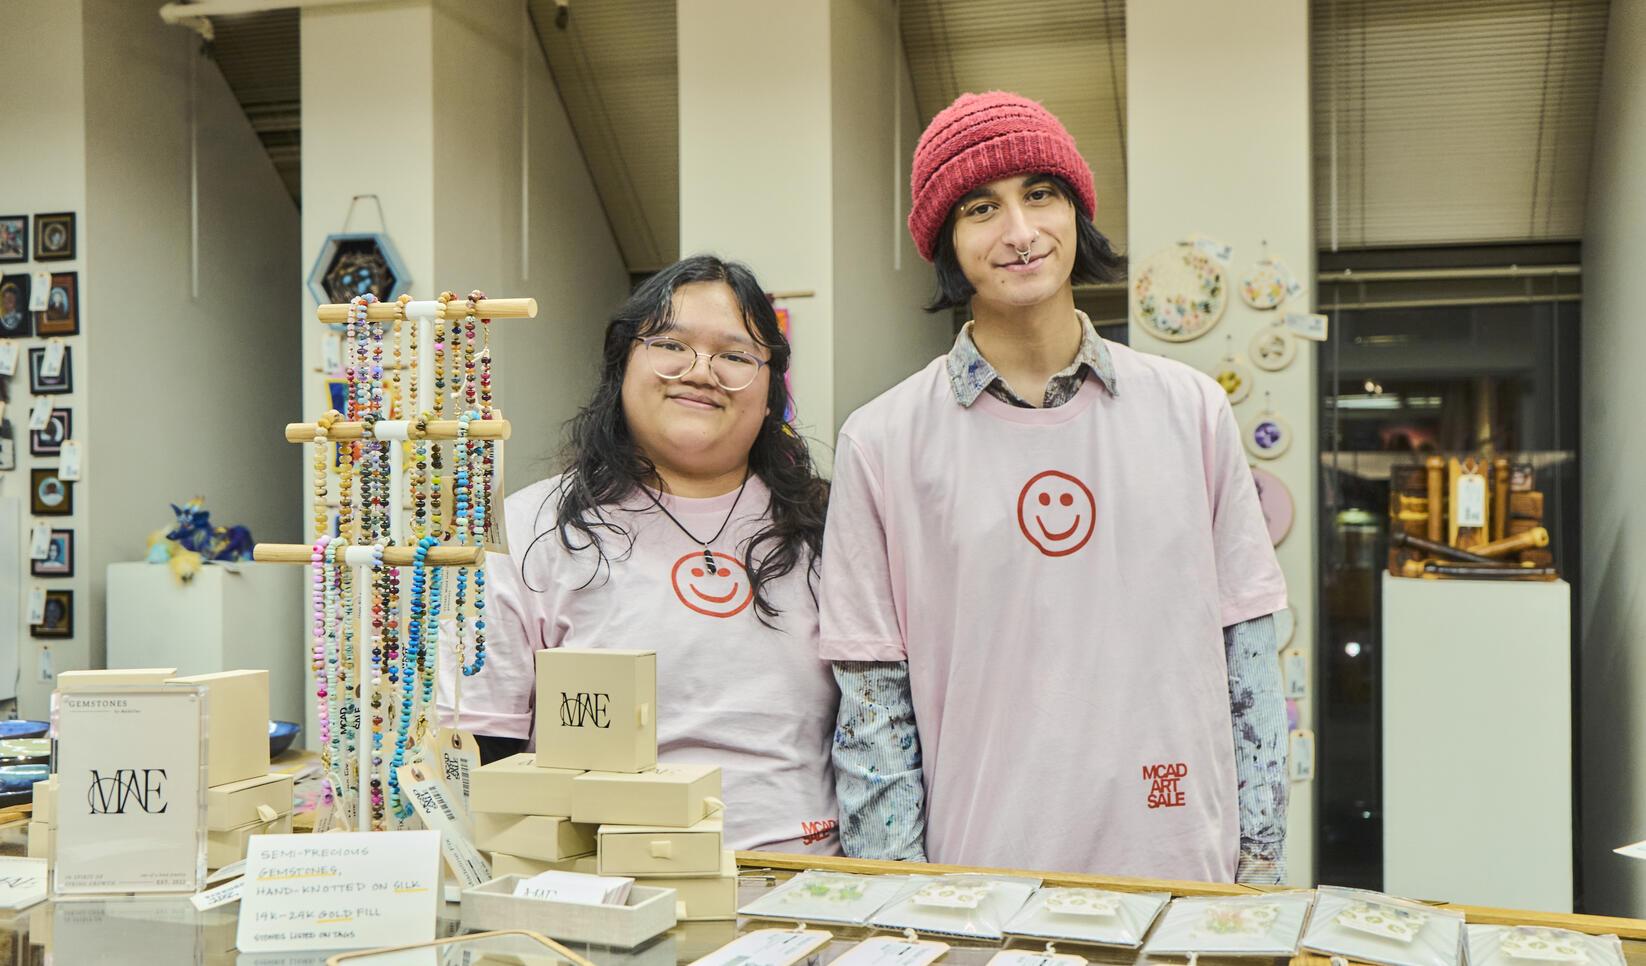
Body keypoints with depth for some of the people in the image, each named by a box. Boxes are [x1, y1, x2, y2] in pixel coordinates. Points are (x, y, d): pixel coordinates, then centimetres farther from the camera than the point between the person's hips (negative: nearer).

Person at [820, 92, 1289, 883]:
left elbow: (1247, 659, 5)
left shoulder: (1191, 411, 1)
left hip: (1184, 876, 2)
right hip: (980, 889, -1)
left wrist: (1260, 863, 3)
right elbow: (873, 704, -3)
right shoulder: (883, 441, -4)